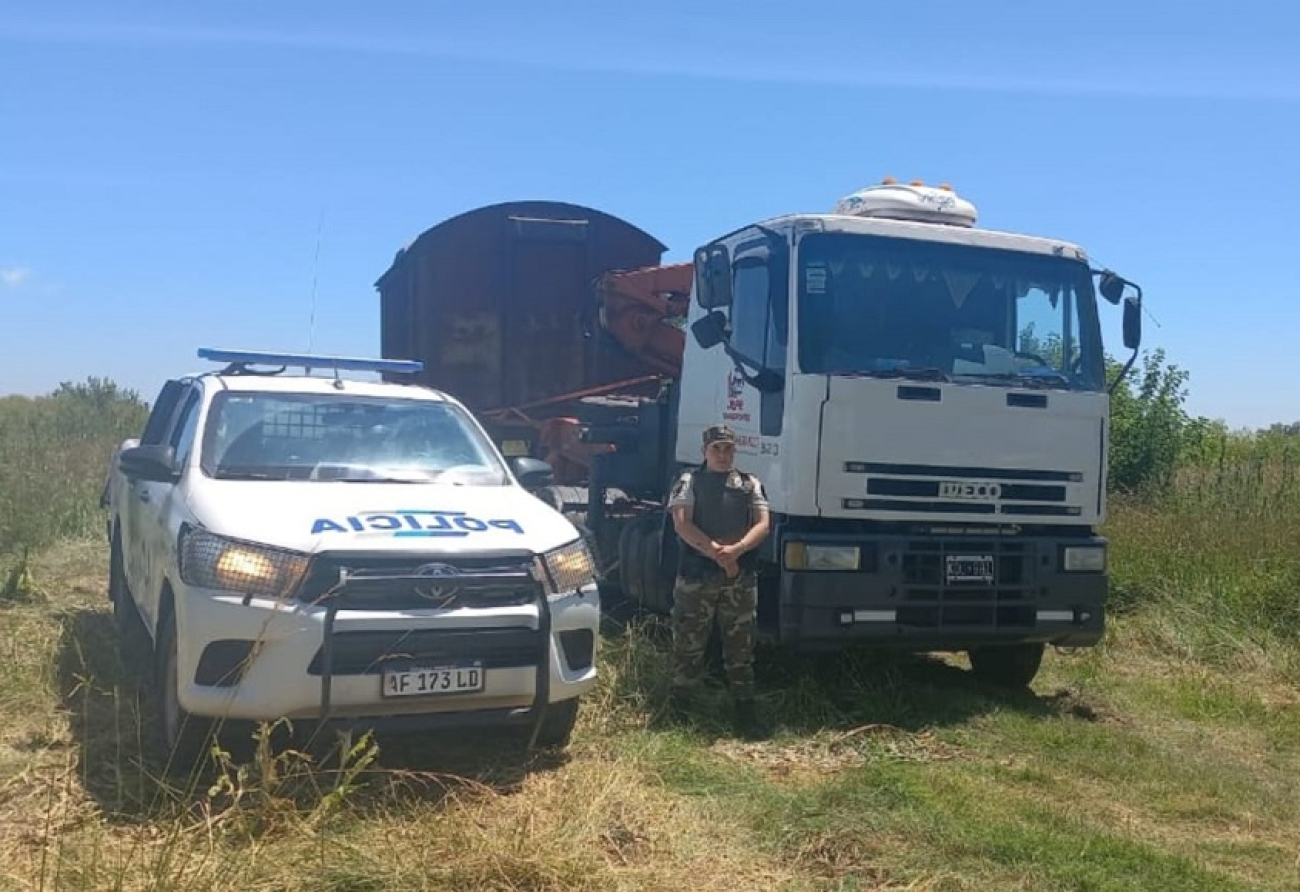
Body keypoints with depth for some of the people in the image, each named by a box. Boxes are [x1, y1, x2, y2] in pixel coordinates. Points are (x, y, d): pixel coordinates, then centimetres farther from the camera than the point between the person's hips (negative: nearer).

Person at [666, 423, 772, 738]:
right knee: (688, 644, 4)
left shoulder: (751, 484, 13)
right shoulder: (688, 482, 5)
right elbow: (681, 525, -6)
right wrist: (716, 553, -16)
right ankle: (679, 706, 18)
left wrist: (736, 550, -16)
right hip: (695, 577, -2)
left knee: (740, 647, 5)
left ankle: (745, 709, 11)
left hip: (741, 580, 2)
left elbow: (762, 525, 3)